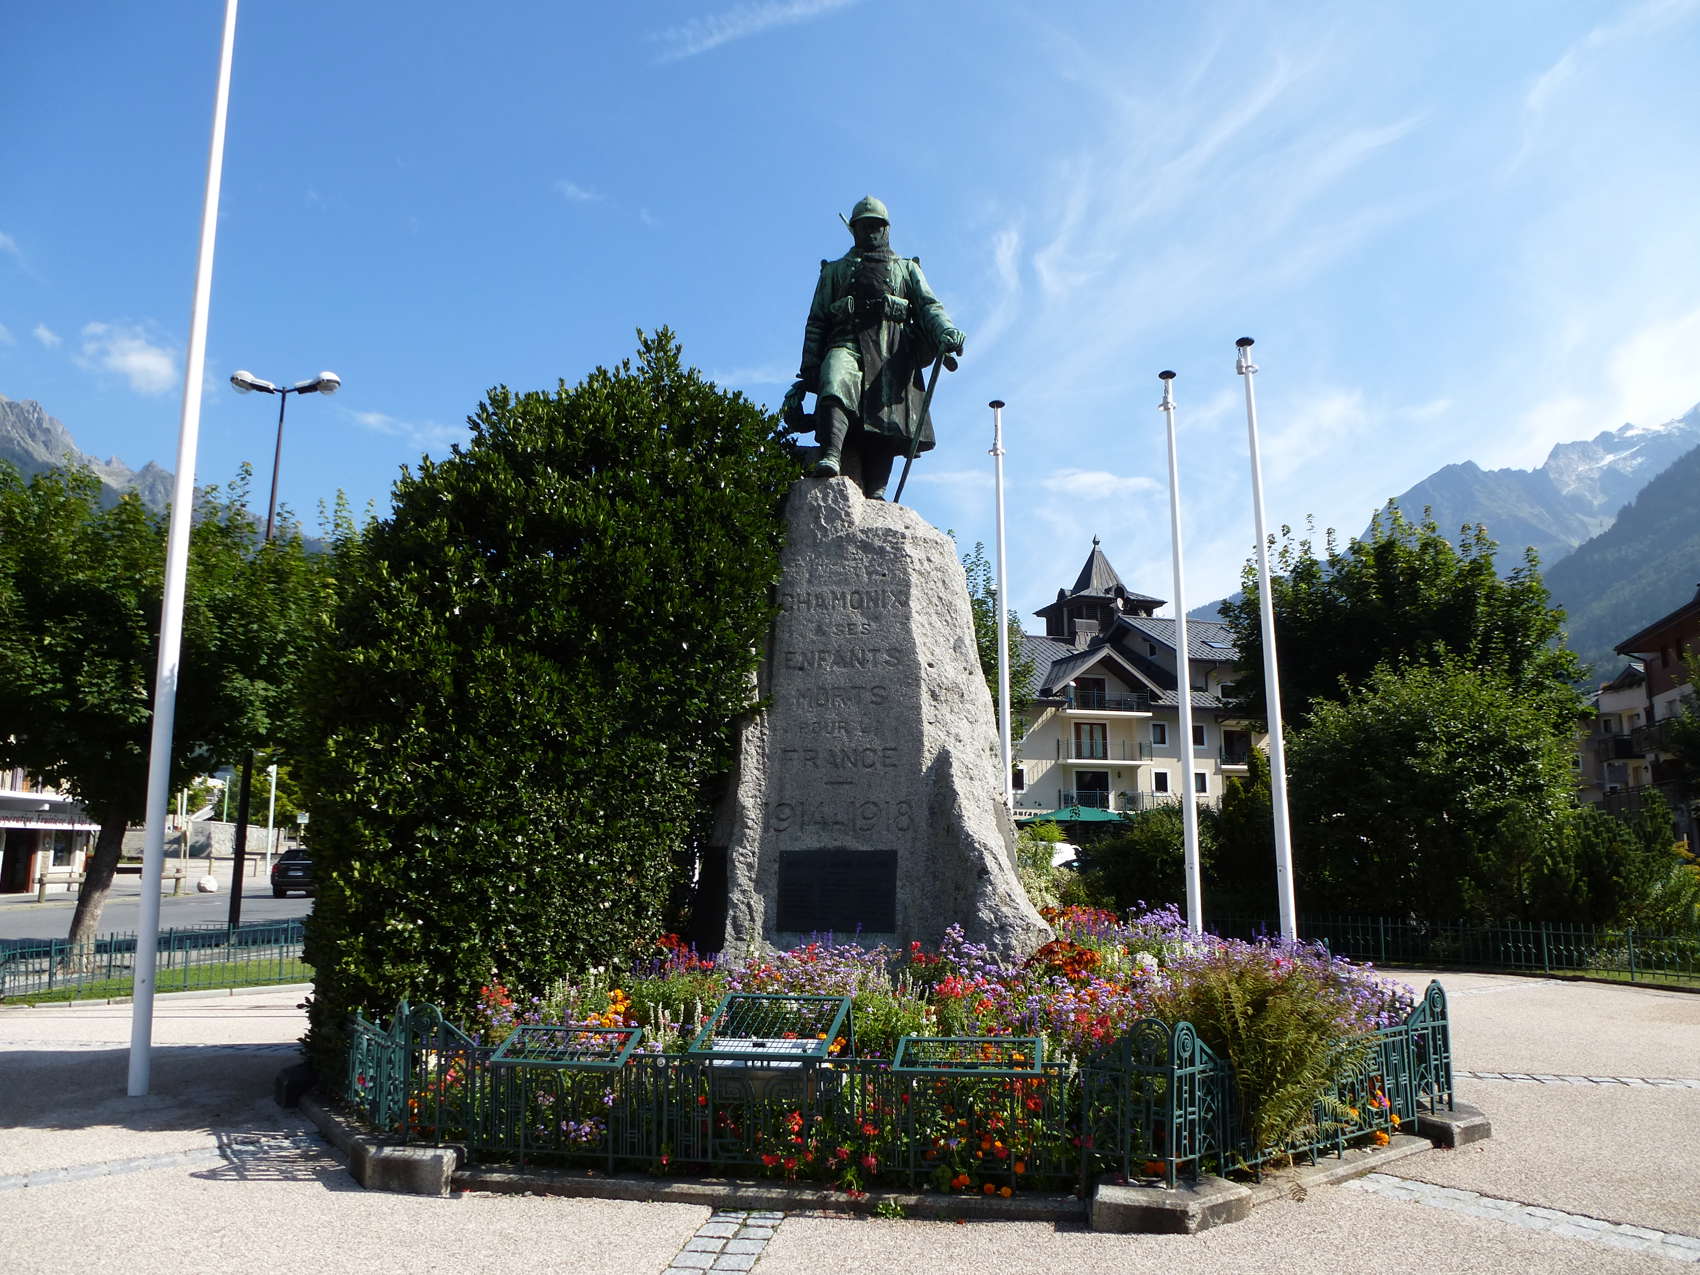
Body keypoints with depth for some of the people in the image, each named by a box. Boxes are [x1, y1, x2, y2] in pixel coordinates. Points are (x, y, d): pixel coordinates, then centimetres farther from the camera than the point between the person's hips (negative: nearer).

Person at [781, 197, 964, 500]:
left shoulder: (907, 268, 32)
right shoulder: (835, 270, 31)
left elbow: (929, 305, 15)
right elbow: (816, 321, 23)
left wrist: (944, 331, -9)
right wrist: (807, 372, 10)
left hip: (893, 348, 0)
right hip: (847, 342, 0)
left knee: (887, 416, -20)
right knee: (835, 385, -34)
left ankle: (875, 493, -30)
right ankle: (832, 457, -52)